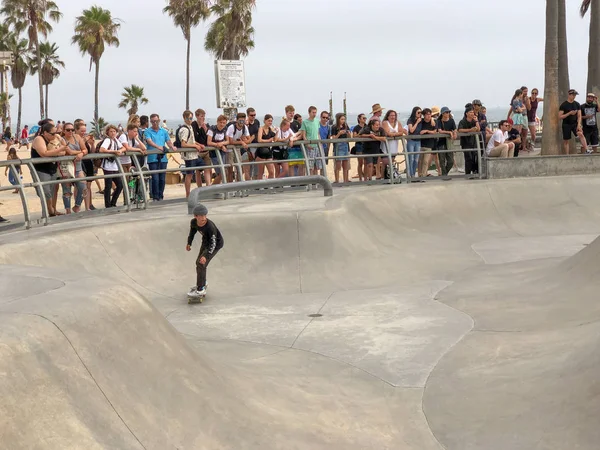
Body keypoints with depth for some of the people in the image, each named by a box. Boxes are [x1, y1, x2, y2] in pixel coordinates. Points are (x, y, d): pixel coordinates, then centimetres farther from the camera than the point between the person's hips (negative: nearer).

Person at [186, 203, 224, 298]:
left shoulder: (210, 226, -38)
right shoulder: (193, 222, -19)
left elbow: (213, 243, -36)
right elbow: (192, 231, 5)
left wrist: (206, 256, -45)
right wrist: (189, 243, 2)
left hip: (216, 244, -7)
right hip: (206, 241, 7)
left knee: (201, 264, -13)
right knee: (198, 262, 19)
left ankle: (200, 290, -1)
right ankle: (202, 283, 44)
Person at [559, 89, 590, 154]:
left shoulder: (577, 104, 5)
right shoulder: (563, 105, -6)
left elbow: (579, 116, 3)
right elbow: (560, 117, -9)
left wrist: (578, 125, -12)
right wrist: (569, 113, -19)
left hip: (575, 123, 2)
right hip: (566, 125, -2)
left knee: (580, 134, -23)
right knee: (566, 140, 1)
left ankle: (586, 150, -32)